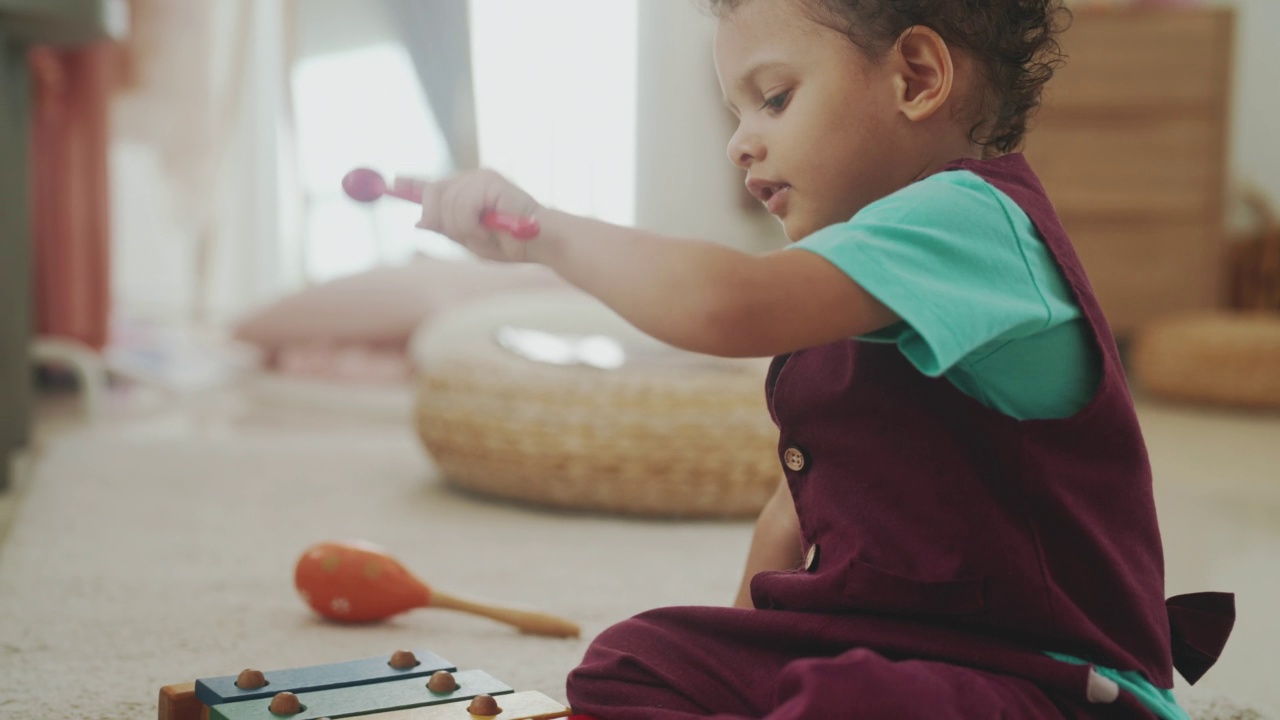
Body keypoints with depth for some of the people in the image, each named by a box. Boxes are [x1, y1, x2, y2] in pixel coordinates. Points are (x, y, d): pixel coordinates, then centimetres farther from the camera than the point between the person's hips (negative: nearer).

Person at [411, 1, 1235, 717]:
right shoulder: (860, 276, 14)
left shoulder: (966, 216, -19)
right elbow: (804, 499, 20)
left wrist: (545, 229, -22)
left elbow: (722, 305, -36)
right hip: (867, 643, 10)